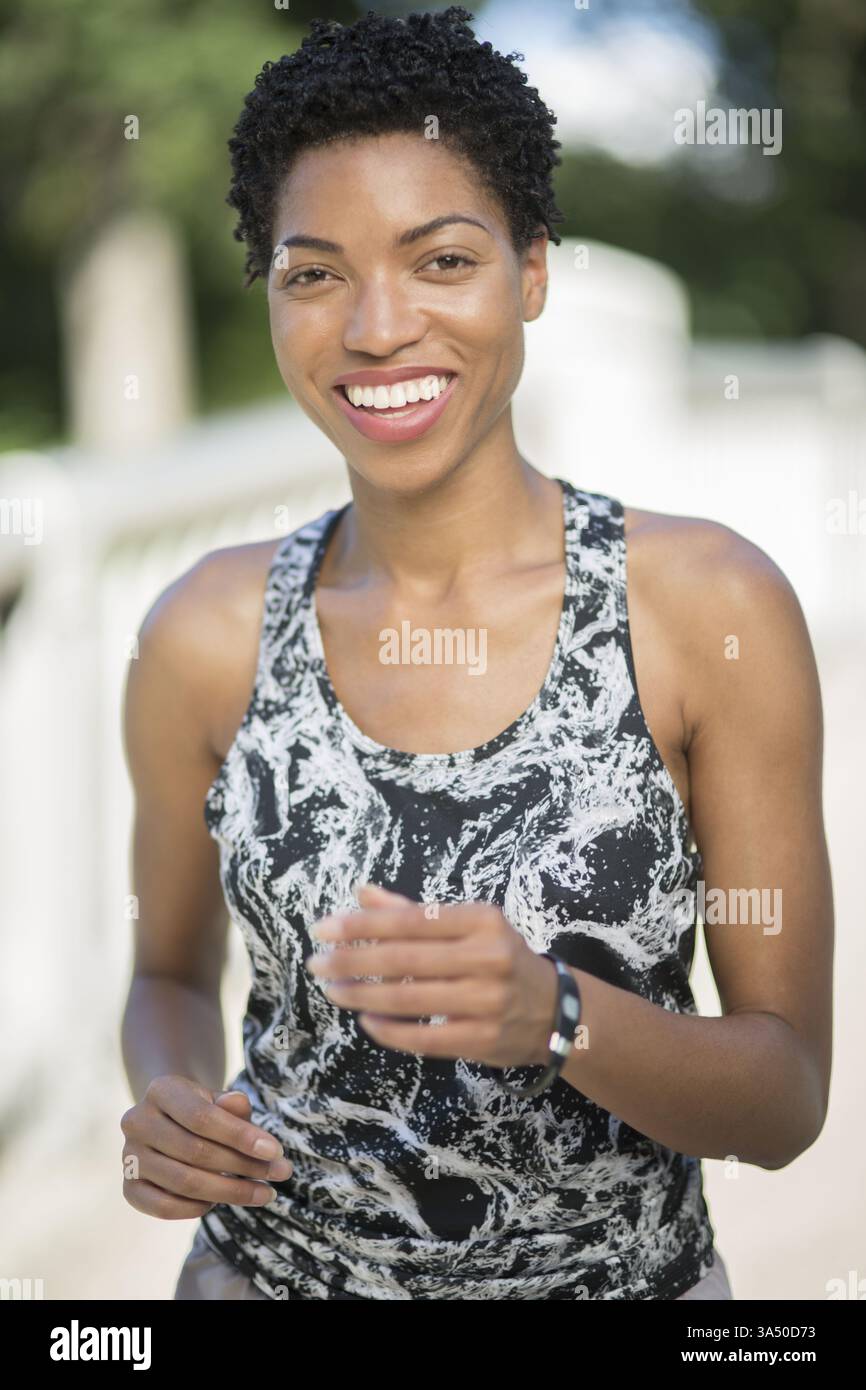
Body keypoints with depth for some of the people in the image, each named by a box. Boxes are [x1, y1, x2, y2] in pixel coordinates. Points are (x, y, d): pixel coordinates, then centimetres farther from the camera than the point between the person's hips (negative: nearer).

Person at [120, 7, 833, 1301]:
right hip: (272, 1261, 2)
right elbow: (172, 969, 7)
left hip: (627, 1266, -1)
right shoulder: (207, 634, -8)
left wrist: (555, 1016, -29)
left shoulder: (710, 604, -15)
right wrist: (172, 1111, -14)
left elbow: (790, 1101, -12)